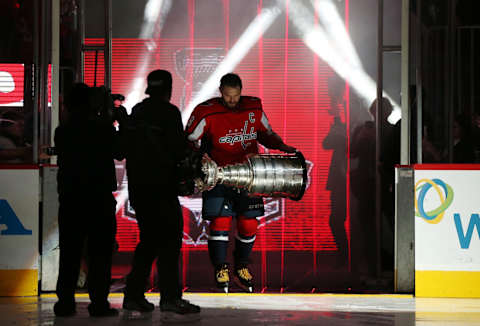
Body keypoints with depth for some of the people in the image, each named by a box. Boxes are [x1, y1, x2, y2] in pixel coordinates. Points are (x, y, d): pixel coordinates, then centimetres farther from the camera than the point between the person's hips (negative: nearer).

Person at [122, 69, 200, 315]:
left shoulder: (136, 112, 12)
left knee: (149, 239, 14)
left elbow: (126, 148, 13)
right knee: (169, 239, -3)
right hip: (161, 185, -7)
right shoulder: (169, 112, -8)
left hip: (137, 186, 7)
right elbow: (179, 150, -12)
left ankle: (134, 295, 12)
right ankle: (170, 297, -6)